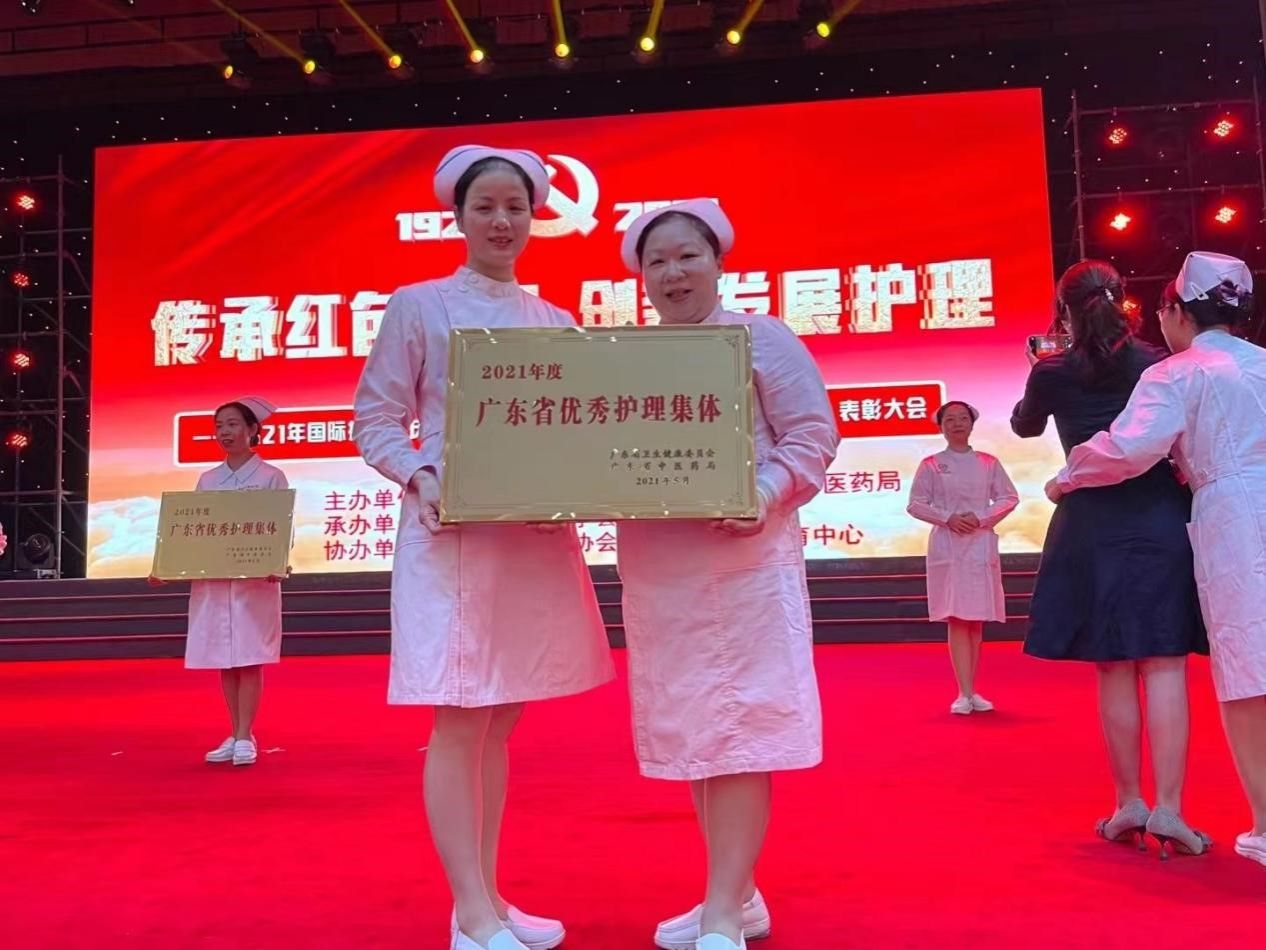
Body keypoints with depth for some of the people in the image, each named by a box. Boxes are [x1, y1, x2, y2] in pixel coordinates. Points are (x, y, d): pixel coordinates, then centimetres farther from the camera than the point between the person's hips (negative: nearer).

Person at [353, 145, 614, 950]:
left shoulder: (557, 322, 14)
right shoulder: (418, 306, 3)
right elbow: (375, 418, 0)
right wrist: (419, 478, -17)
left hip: (537, 537, 5)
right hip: (452, 533, -4)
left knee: (499, 722, 11)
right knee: (459, 723, -3)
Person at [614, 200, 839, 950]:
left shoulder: (763, 338, 0)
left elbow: (813, 437, -5)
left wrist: (766, 493, -22)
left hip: (743, 562, -6)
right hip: (658, 571, 6)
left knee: (738, 731, -5)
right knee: (689, 731, 11)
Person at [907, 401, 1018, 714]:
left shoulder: (988, 462, 8)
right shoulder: (931, 465, 3)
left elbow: (1010, 498, 6)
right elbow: (915, 504, 1)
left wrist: (981, 518, -9)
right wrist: (948, 518, -13)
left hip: (981, 545, 2)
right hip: (947, 546, -2)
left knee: (976, 621, 5)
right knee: (957, 620, -7)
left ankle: (971, 692, 13)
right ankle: (964, 694, -7)